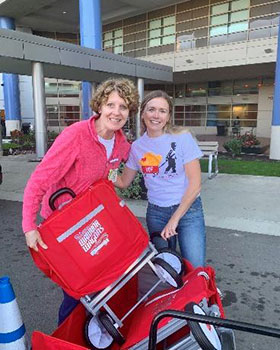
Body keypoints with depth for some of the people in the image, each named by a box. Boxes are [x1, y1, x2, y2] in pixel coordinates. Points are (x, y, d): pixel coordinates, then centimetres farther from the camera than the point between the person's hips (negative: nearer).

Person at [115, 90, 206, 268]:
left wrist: (175, 219, -11)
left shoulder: (182, 137, -9)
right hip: (156, 213, 3)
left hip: (187, 209, -2)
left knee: (195, 269, -8)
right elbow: (123, 182, 10)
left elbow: (195, 184, -10)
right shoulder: (137, 146, 1)